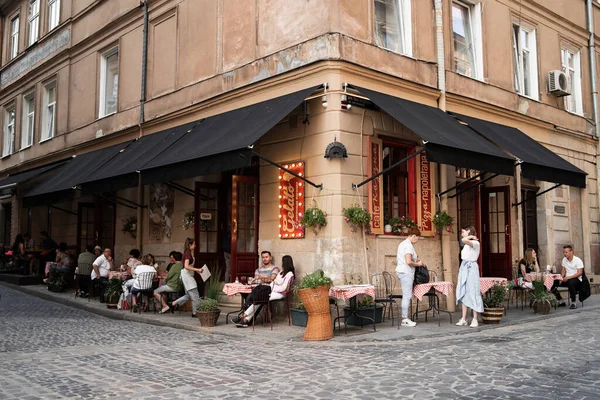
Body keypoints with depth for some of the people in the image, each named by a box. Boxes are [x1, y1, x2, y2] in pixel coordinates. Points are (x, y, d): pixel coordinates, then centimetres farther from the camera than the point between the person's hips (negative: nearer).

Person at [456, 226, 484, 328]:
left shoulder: (475, 243, -9)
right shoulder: (467, 245, 19)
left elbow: (464, 240, -27)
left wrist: (471, 236, -14)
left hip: (471, 268, -9)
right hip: (464, 267, 9)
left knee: (472, 292, -8)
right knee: (463, 293, 5)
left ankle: (475, 320, -6)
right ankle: (463, 319, 7)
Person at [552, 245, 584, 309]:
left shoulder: (578, 260, -9)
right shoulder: (564, 260, 11)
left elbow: (580, 273, -16)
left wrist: (568, 277, -26)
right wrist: (561, 277, -5)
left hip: (576, 279, -7)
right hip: (567, 279, 7)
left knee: (570, 282, -42)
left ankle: (574, 302, -22)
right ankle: (561, 301, 0)